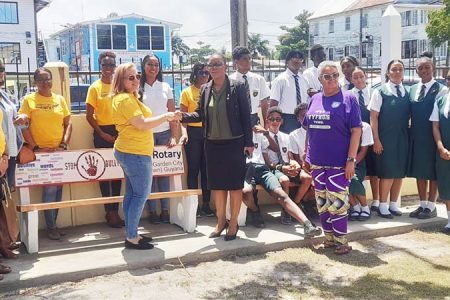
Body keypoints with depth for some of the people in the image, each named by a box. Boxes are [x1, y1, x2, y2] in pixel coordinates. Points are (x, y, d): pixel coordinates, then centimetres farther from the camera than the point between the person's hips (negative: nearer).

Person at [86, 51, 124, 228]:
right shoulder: (95, 88, -2)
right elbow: (89, 116, -3)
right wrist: (103, 134, -10)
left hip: (119, 131, 3)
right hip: (102, 132, -3)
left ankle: (115, 210, 16)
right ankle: (109, 211, 12)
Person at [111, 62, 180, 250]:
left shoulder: (128, 97, 16)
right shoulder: (126, 99, -18)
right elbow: (142, 124, -23)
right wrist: (166, 116, -15)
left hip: (129, 151, 11)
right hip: (136, 153, -11)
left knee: (131, 194, 13)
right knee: (141, 194, -5)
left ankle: (131, 235, 19)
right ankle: (132, 238, 0)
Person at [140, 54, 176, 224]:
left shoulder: (165, 87, 8)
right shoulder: (138, 88, 2)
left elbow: (172, 113, 7)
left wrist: (173, 136, -1)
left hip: (164, 134, 2)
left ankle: (165, 210, 9)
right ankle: (152, 210, 8)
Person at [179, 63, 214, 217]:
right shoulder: (187, 92, 2)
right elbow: (183, 115, -2)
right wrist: (184, 133, -17)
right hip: (193, 132, -2)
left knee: (207, 169, 7)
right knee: (193, 169, 2)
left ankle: (206, 204, 15)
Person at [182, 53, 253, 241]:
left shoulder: (237, 88, -5)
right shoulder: (206, 89, 7)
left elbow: (245, 116, -6)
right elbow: (201, 115, 8)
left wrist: (248, 143, -9)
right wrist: (182, 116, -11)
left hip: (234, 143, -4)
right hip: (213, 144, 4)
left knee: (235, 184, 3)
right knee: (217, 185, 12)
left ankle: (233, 223, 16)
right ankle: (221, 221, 26)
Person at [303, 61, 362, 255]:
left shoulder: (348, 99, -5)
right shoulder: (315, 100, 10)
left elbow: (356, 131, -9)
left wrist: (351, 159, -15)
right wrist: (306, 156, 13)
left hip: (338, 163, -5)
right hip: (317, 162, 5)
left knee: (337, 203, -2)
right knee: (322, 203, 12)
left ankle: (341, 241, 12)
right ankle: (329, 238, 26)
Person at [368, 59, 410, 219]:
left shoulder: (406, 92, 7)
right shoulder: (380, 92, -6)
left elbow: (409, 115, 11)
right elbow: (373, 117, -8)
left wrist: (409, 136, 6)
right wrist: (376, 140, -12)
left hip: (402, 138, 5)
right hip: (385, 139, -5)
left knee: (400, 172, 8)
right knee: (387, 172, -3)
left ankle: (393, 204, 20)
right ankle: (383, 206, 9)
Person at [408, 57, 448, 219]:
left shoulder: (441, 89, -8)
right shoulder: (412, 89, 9)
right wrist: (409, 132, 6)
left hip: (433, 136, -5)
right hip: (415, 136, 5)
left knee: (433, 171, 3)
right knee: (418, 171, 11)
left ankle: (431, 207, 13)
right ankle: (422, 205, 22)